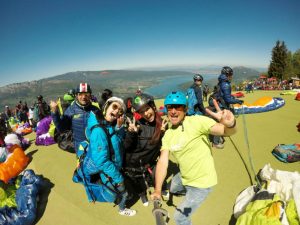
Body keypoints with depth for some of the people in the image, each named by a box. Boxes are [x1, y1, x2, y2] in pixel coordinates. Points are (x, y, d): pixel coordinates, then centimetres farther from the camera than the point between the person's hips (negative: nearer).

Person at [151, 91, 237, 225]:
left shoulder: (197, 121, -23)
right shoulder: (168, 134, -5)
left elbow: (226, 131, -33)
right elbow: (163, 162, -11)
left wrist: (229, 124, -56)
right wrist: (157, 190, -19)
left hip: (201, 182, -6)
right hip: (184, 177, 7)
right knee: (171, 189, 33)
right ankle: (189, 193, 59)